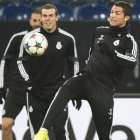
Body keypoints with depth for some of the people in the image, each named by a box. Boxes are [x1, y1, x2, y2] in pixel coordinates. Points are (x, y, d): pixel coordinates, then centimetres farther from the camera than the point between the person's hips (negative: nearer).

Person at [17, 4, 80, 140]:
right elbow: (21, 61, 9)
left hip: (58, 91, -1)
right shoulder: (30, 37, -1)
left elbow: (73, 63, 11)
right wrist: (27, 80, -6)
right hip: (35, 92, 1)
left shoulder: (68, 39, 1)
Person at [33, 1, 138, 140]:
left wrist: (111, 52, -32)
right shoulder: (99, 31, 13)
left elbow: (132, 63, -22)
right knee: (65, 89, -30)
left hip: (104, 88, -3)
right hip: (86, 77, 3)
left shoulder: (128, 40, -3)